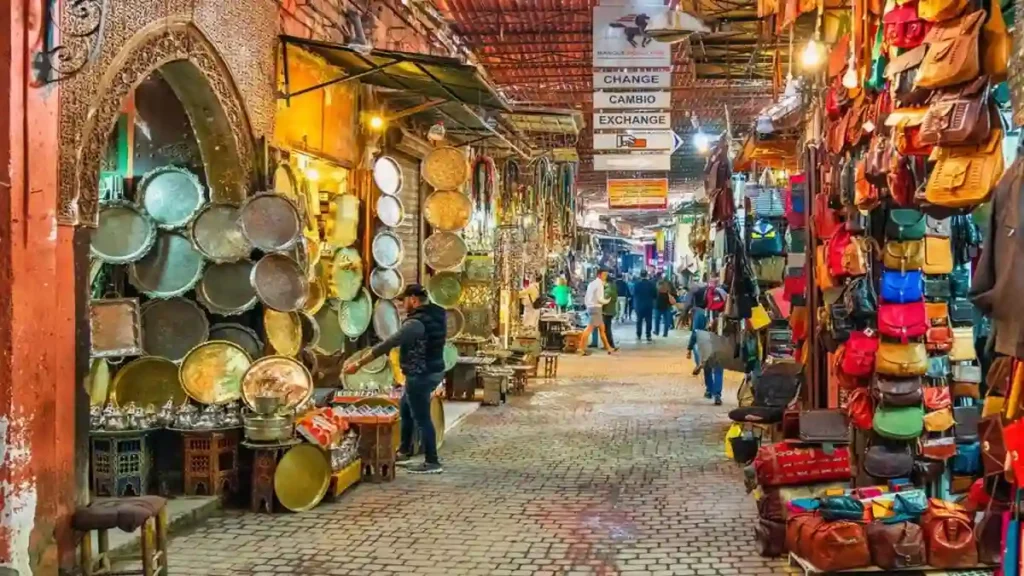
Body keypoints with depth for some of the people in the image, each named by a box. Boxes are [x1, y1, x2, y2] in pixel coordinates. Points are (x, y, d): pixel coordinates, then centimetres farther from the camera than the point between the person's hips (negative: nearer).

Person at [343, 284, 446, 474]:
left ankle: (432, 462, 6)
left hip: (421, 375, -10)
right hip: (433, 371, 10)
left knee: (421, 418, -1)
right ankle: (403, 453, 30)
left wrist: (359, 363, -24)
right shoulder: (436, 314, 5)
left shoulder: (416, 323, -23)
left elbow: (388, 344, -25)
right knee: (405, 408, 22)